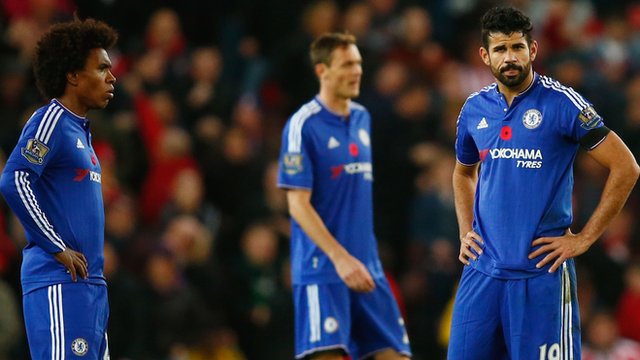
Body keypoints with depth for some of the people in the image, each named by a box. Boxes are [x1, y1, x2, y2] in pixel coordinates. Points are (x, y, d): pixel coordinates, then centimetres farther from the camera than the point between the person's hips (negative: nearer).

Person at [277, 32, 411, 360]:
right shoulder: (303, 125, -10)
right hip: (322, 269, -7)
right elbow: (298, 204, -14)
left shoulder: (362, 118, 12)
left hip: (366, 269, 7)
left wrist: (361, 259, 18)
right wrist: (340, 257, -22)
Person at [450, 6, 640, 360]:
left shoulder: (561, 102, -7)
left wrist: (584, 238, -8)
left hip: (541, 271, -5)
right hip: (483, 268, 5)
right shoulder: (475, 108, 9)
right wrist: (466, 232, 15)